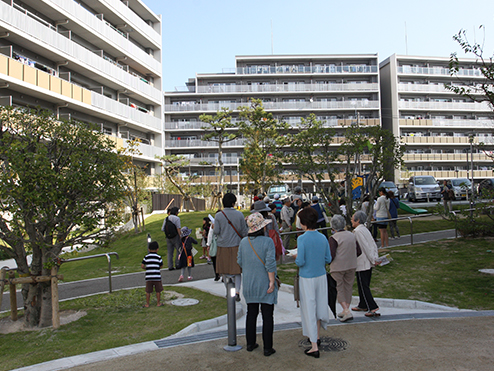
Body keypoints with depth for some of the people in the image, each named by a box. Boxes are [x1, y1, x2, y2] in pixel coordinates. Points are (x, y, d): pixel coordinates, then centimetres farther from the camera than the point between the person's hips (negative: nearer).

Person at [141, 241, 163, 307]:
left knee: (148, 291, 10)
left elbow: (142, 266, -2)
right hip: (157, 277, -1)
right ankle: (158, 303, 19)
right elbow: (161, 266, 6)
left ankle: (147, 304, 17)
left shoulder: (146, 257, 2)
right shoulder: (158, 257, -1)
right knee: (158, 291, 11)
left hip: (148, 277, 1)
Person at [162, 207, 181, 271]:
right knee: (178, 250, 7)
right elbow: (178, 229, -14)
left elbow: (162, 229, 4)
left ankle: (170, 266, 7)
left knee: (170, 252, 8)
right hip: (175, 236, -5)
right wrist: (181, 237, -10)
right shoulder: (177, 218, -8)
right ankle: (177, 264, 3)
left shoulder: (166, 219, 7)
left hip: (168, 237, 5)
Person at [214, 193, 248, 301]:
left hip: (223, 246, 1)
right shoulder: (239, 214, -5)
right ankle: (237, 291, -5)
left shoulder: (218, 215, -6)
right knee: (237, 270, 7)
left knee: (225, 270, 14)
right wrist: (243, 238, 20)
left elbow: (216, 232, -5)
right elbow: (244, 231, -1)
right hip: (236, 245, 0)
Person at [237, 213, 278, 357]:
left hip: (249, 284, 5)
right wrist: (272, 281, -13)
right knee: (267, 316, 6)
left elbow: (240, 261, 6)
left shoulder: (243, 242, -1)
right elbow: (270, 264, -19)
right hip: (265, 284, -5)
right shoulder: (267, 242, -15)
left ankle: (250, 344, 26)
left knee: (251, 314, 16)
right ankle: (267, 348, 12)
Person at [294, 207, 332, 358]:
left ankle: (314, 347, 7)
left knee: (309, 309, 3)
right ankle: (316, 336, 39)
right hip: (321, 276, 6)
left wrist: (296, 257, 1)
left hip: (307, 278, -6)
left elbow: (300, 262, -20)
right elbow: (328, 259, 2)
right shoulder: (323, 238, -2)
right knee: (319, 305, 20)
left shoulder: (302, 239, -19)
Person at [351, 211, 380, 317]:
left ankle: (373, 308, -2)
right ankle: (363, 305, 27)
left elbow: (366, 247, -19)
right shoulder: (365, 229, 12)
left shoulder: (357, 231, -16)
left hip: (362, 263, -9)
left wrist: (372, 260, -14)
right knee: (364, 285, 17)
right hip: (368, 263, 9)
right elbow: (374, 245, 11)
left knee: (363, 286, -2)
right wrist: (375, 258, 9)